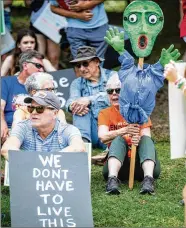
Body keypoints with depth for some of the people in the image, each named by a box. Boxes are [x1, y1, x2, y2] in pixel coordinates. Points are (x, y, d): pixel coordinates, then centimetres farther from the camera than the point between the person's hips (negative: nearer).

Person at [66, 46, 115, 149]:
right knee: (80, 107, -20)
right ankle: (83, 140, -37)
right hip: (91, 131, 3)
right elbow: (72, 100, -7)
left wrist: (89, 99, -30)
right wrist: (73, 106, -31)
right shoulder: (77, 83, 14)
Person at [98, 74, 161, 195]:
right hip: (117, 162, -1)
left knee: (146, 139, -25)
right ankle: (112, 179, -47)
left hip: (141, 162, 1)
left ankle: (148, 179, -46)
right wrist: (125, 131, -33)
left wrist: (139, 138, -33)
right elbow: (103, 137, -14)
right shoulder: (105, 113, 7)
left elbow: (147, 135, -8)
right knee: (119, 139, -26)